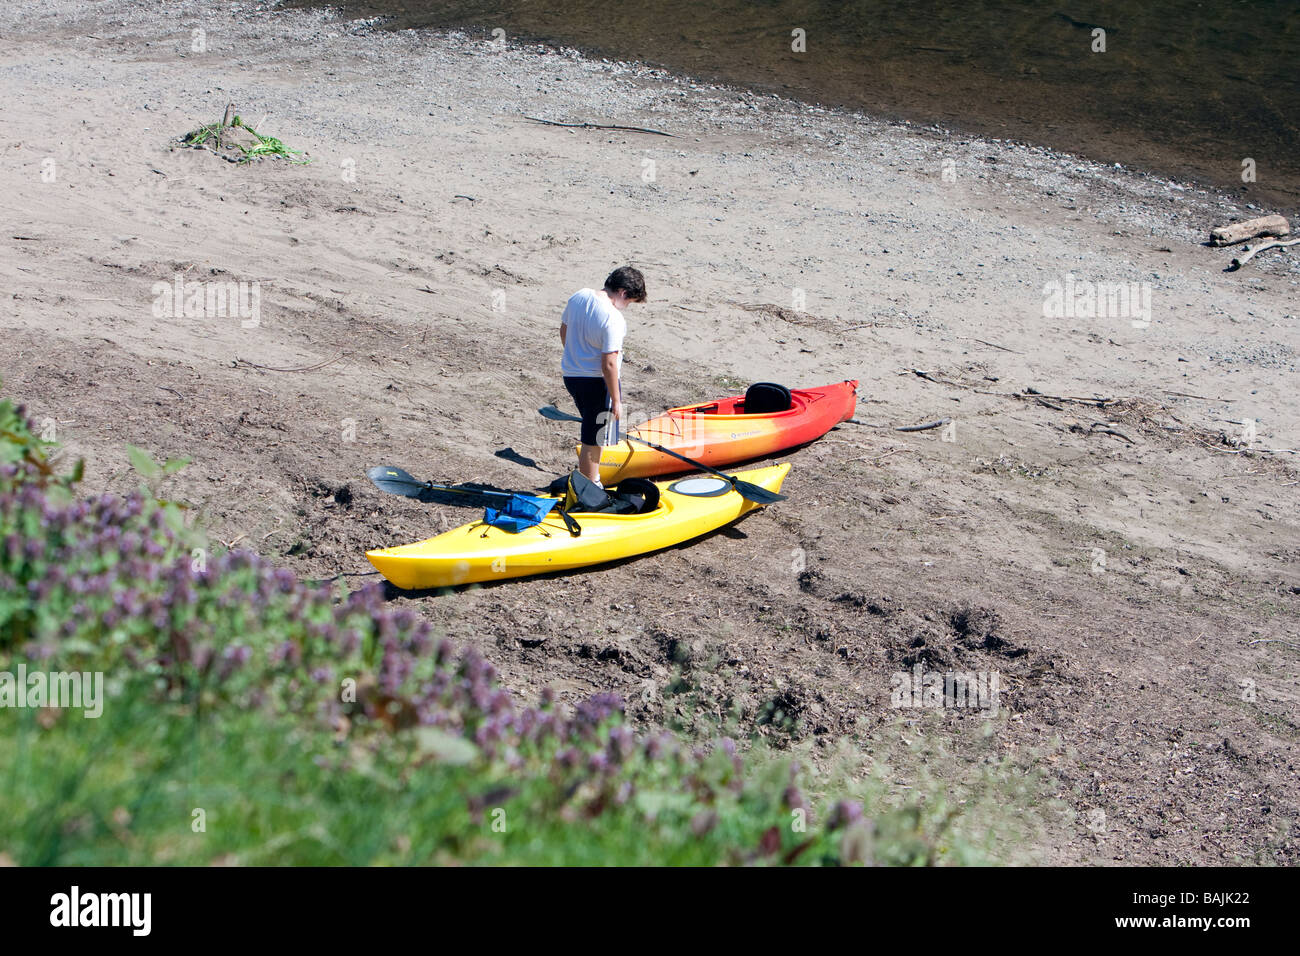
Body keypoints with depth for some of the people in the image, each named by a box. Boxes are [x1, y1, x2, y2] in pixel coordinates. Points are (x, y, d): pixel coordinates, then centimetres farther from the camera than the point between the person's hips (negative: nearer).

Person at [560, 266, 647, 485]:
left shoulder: (578, 296, -1)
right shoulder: (613, 319, -25)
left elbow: (564, 330, 14)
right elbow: (608, 364, -24)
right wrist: (616, 401, -16)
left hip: (570, 375, 8)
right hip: (596, 382, -8)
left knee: (593, 431, 26)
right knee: (592, 442, 5)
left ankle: (592, 476, 37)